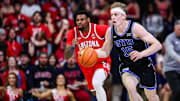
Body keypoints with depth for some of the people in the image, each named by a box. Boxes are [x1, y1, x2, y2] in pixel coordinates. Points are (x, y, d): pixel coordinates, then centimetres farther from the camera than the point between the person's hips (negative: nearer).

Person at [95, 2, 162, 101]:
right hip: (127, 67, 2)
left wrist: (141, 54, -39)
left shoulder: (135, 28, -22)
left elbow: (157, 45, -24)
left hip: (144, 66, -2)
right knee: (130, 87, -29)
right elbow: (105, 52, 7)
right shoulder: (110, 31, -7)